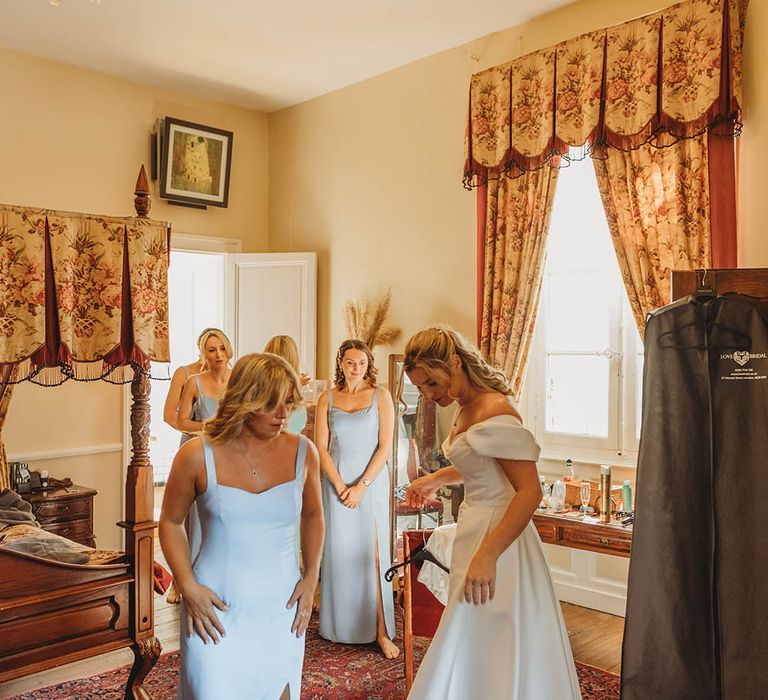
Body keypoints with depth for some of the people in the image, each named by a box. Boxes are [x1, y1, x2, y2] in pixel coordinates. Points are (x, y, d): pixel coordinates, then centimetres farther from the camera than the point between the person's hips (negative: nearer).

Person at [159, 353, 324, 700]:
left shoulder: (303, 452, -5)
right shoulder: (197, 455, -10)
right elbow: (171, 522, 3)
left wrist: (311, 577, 5)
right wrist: (188, 587, -6)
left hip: (281, 612, 2)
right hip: (215, 611, -2)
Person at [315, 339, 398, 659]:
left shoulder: (381, 396, 0)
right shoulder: (327, 398, 6)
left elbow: (385, 446, -4)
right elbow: (321, 447, 2)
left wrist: (361, 486, -11)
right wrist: (340, 486, -8)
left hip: (371, 481, -2)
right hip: (336, 482, 2)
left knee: (372, 554, -4)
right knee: (338, 552, 5)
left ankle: (381, 631, 2)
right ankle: (340, 626, 18)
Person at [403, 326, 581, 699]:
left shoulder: (494, 413, -21)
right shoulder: (465, 409, 8)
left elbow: (530, 492, -26)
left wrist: (487, 555, -32)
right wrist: (435, 479, 17)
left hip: (499, 534, -9)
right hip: (475, 526, 9)